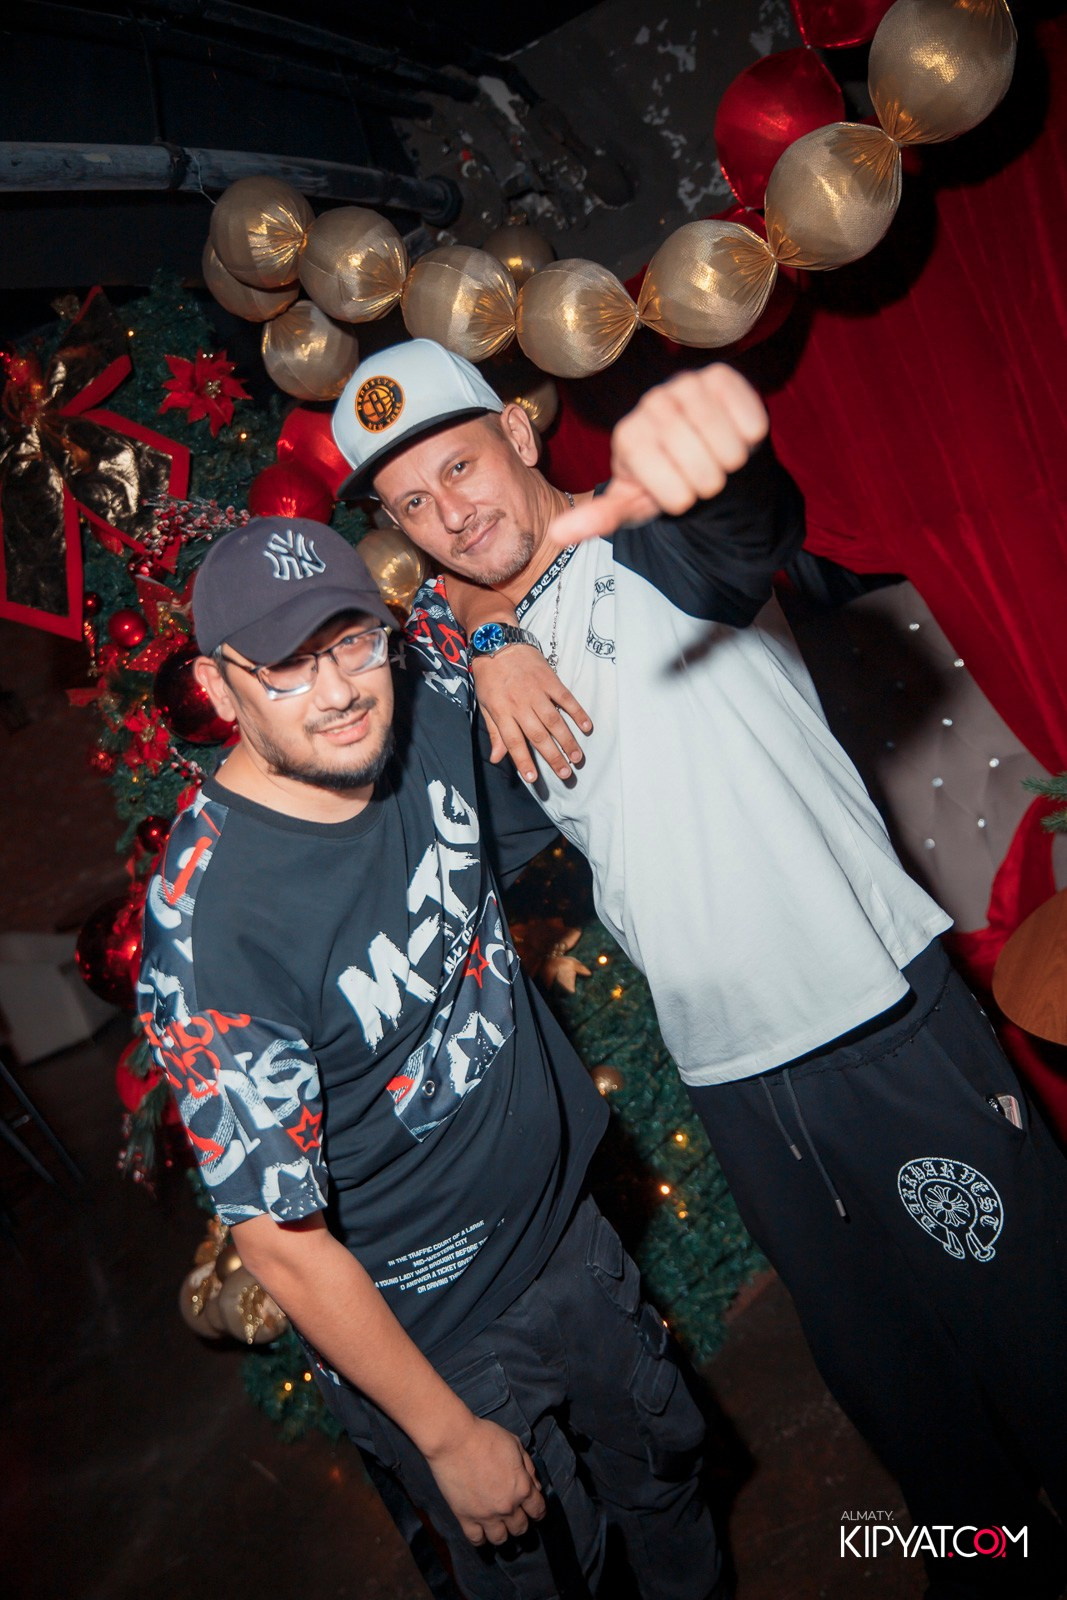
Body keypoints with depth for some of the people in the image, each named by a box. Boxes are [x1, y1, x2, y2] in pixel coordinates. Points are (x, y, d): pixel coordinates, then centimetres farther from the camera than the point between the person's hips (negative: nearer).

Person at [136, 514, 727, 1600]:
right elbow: (282, 1241, -23)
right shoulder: (205, 927, -31)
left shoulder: (427, 719, -13)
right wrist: (451, 1435, -15)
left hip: (569, 1229, 6)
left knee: (666, 1471, 28)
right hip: (427, 1333, -6)